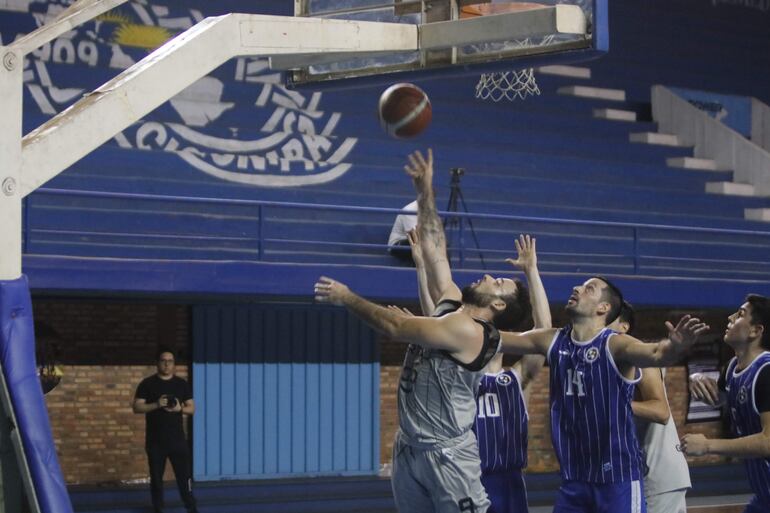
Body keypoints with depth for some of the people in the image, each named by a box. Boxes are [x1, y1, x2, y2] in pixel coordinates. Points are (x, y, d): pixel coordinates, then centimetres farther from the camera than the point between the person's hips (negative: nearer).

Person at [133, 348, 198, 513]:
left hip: (177, 438, 1)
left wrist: (180, 408, -14)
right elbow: (137, 407, -6)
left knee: (184, 474, -2)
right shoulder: (147, 384, -1)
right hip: (155, 439, -1)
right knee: (156, 476, 6)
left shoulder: (182, 384, 6)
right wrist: (156, 405, -21)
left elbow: (192, 408, 8)